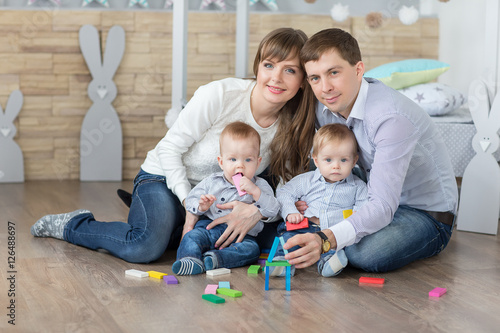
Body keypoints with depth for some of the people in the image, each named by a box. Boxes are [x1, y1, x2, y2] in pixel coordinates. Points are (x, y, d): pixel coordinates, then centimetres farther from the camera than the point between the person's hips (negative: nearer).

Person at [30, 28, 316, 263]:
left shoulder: (292, 127, -9)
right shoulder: (220, 95, -23)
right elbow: (170, 148, -16)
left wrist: (258, 211, -28)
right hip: (165, 179, -6)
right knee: (146, 247, -32)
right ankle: (71, 225, -2)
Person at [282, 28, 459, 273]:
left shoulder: (392, 117, -32)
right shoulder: (324, 108, -8)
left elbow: (383, 206, -38)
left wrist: (326, 240, -53)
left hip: (427, 214, -6)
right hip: (377, 200, 7)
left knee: (365, 254, -33)